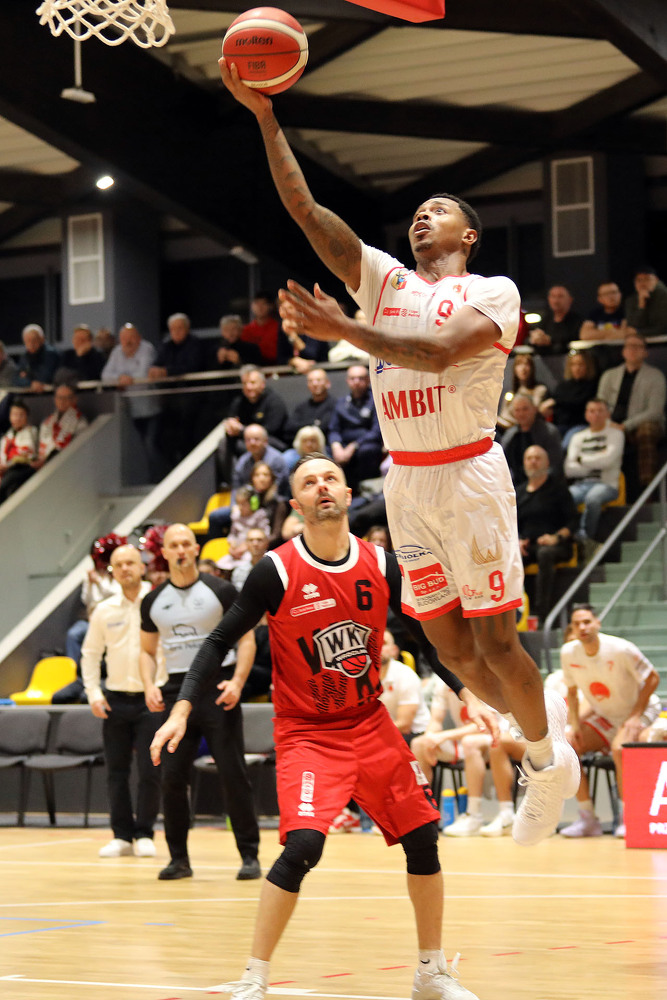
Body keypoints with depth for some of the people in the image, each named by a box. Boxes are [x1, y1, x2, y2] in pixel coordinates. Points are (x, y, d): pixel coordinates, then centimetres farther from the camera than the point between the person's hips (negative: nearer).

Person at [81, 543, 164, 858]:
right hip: (115, 699, 3)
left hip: (151, 699, -3)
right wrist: (93, 692, 3)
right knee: (116, 771, 4)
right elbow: (91, 653, 14)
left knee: (150, 770, -5)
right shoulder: (104, 611, 6)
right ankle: (121, 835, 12)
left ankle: (144, 834, 6)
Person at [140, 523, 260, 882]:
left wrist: (237, 682, -16)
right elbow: (147, 650, 17)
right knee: (172, 777, 0)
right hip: (177, 691, 4)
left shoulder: (221, 591, -2)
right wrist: (149, 685, -1)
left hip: (217, 687, -4)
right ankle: (178, 858, 11)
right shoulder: (154, 601, 9)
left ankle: (249, 855, 0)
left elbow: (246, 639, -2)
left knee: (233, 774, -6)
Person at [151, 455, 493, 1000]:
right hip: (306, 732, -5)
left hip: (370, 724, 5)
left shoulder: (381, 565, -3)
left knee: (422, 836, 4)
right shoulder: (278, 571, -13)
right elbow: (222, 639, -8)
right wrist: (183, 709, -17)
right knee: (303, 844, -23)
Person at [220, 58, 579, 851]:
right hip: (405, 482, 5)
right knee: (452, 649, 7)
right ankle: (539, 722, 29)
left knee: (493, 640, -3)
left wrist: (342, 331, -29)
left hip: (468, 476, -5)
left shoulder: (493, 292, -3)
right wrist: (264, 116, -4)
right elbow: (303, 208, 4)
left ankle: (549, 761, 16)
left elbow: (440, 352, -22)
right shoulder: (384, 280, 13)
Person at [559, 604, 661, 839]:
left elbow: (652, 678, -14)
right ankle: (588, 820, -7)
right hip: (605, 717, 6)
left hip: (639, 710, -5)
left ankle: (627, 819, -21)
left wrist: (635, 717, -20)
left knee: (619, 748, -35)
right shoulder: (569, 653, -10)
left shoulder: (620, 649, -25)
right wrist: (575, 723, -6)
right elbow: (572, 690, 7)